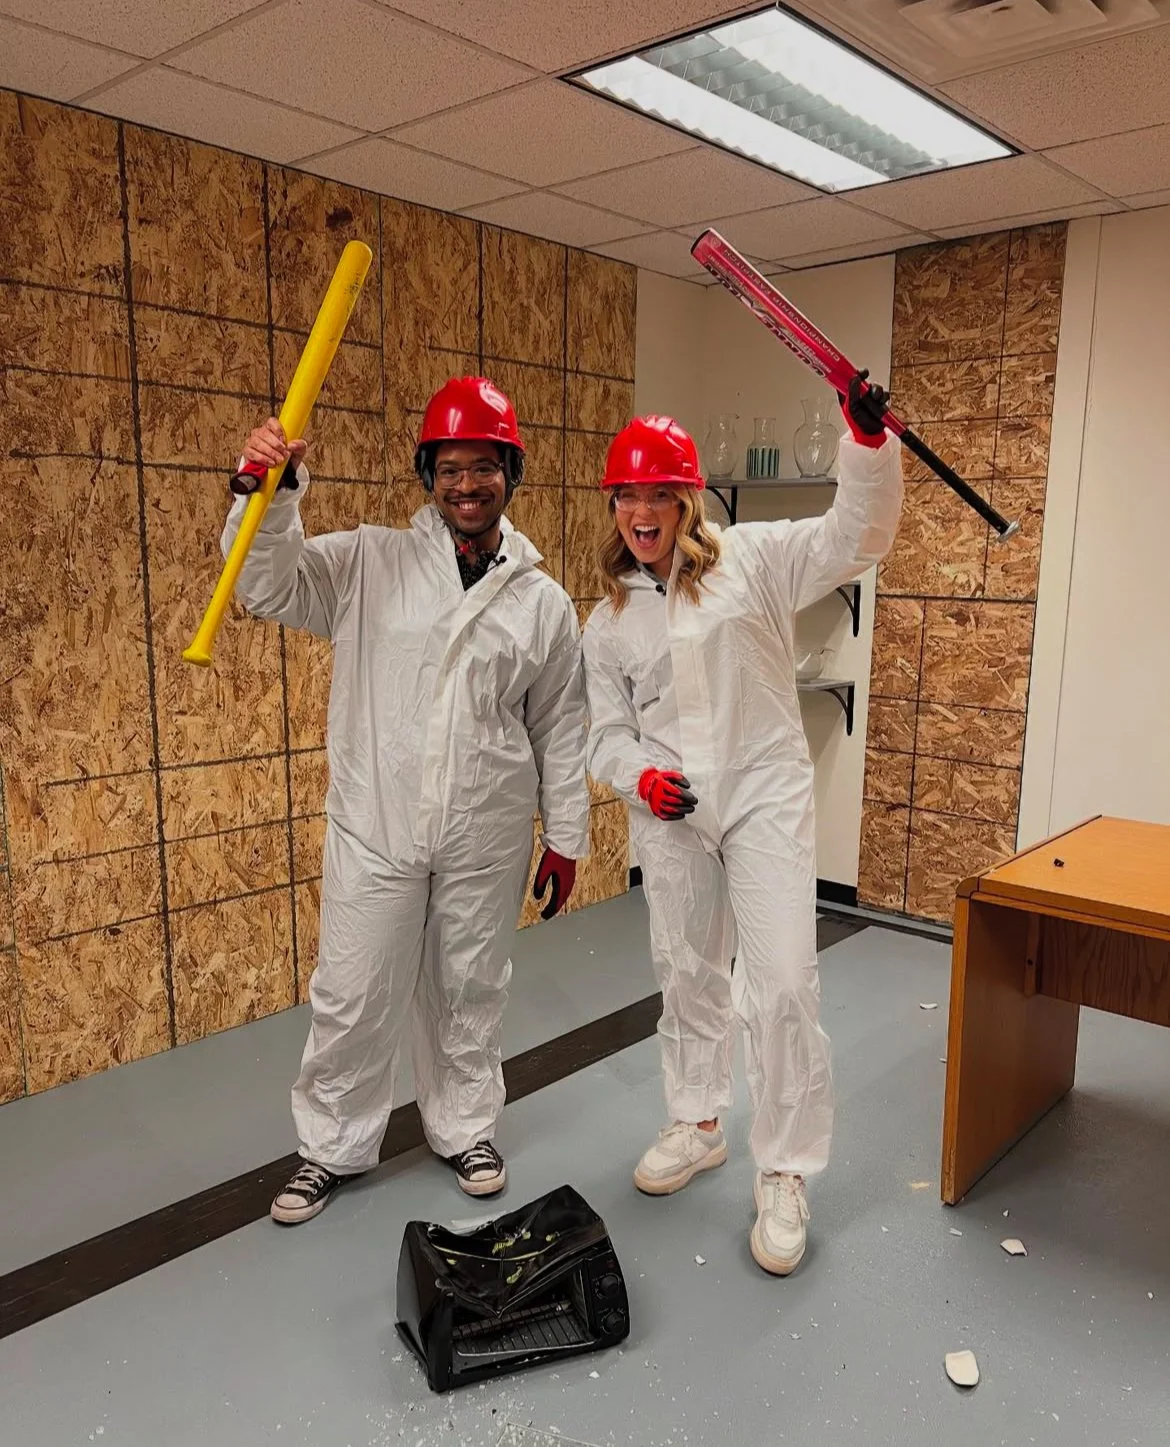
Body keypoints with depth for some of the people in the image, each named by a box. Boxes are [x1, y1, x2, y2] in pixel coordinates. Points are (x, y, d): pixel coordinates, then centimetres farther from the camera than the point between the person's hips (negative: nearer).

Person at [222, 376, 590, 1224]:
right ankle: (334, 1147, 33)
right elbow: (268, 586, -10)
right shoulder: (370, 564, -2)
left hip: (488, 842, 1)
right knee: (354, 996, 11)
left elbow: (560, 730, 6)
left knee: (470, 993, 17)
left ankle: (466, 1129, 40)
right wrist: (268, 492, -27)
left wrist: (567, 838, 8)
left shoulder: (544, 602, 2)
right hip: (374, 830, 0)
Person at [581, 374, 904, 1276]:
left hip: (765, 795, -4)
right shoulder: (609, 621, 9)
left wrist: (868, 440, -27)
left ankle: (785, 1176, 11)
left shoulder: (753, 560, -2)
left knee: (784, 984, -7)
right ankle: (699, 1125, 38)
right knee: (687, 973, 16)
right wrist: (639, 779, -10)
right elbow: (608, 730, 11)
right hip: (670, 812, 4)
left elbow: (856, 537, -12)